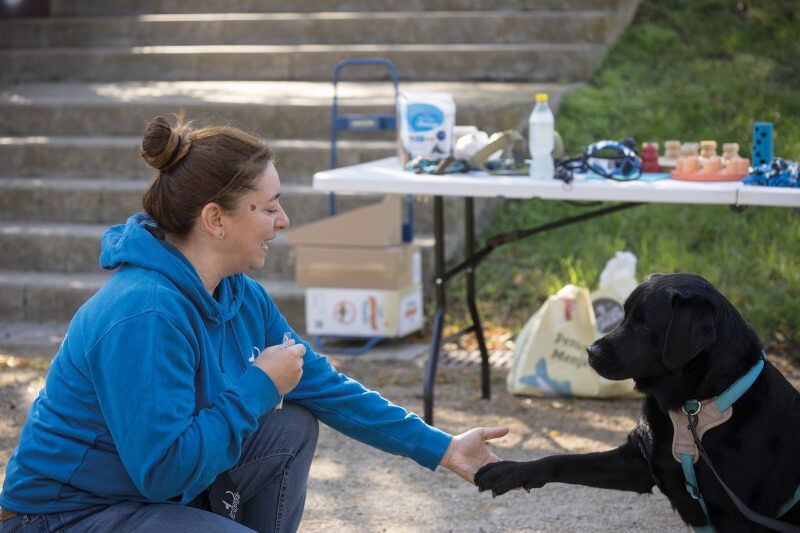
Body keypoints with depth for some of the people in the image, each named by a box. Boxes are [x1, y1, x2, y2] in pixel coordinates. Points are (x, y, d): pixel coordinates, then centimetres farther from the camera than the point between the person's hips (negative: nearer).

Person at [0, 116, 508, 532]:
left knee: (292, 430, 1)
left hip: (156, 486, 9)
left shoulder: (241, 296, 0)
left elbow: (324, 386, 8)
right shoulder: (144, 313, -29)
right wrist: (260, 387, -21)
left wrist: (438, 447, 8)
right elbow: (164, 471, -30)